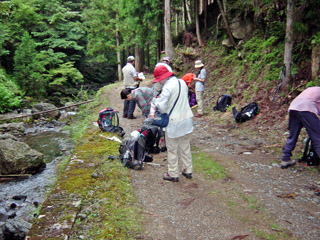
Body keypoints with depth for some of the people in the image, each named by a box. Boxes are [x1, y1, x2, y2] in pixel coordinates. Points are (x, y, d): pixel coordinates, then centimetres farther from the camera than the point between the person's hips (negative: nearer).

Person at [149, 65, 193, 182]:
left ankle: (173, 174, 18)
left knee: (172, 150, 8)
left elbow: (161, 107, -18)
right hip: (187, 120, 7)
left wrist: (155, 101, 3)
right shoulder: (182, 82, 6)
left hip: (174, 123, -7)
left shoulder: (167, 87, -18)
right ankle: (188, 171, 29)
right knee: (185, 147, 19)